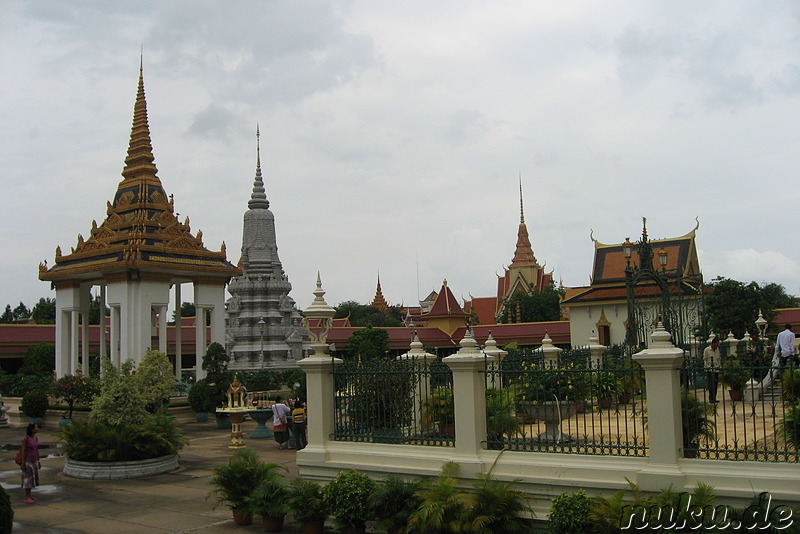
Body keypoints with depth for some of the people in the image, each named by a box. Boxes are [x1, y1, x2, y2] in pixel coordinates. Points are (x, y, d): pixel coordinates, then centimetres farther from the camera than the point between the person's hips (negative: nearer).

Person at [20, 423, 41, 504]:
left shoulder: (36, 438, 6)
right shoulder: (25, 439, -16)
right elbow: (23, 451, -15)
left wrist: (38, 461, 14)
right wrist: (23, 463, -16)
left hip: (34, 461, 7)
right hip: (27, 461, -7)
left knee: (32, 478, 11)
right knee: (28, 479, -5)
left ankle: (29, 496, 19)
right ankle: (27, 498, 0)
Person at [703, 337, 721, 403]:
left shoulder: (717, 349, 12)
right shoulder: (707, 350, -4)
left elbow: (719, 359, 20)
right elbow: (704, 360, -2)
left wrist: (719, 366, 13)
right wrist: (706, 368, -8)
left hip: (716, 370, 5)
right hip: (710, 370, -5)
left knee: (715, 385, 5)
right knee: (711, 385, -10)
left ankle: (714, 398, 11)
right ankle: (711, 398, -7)